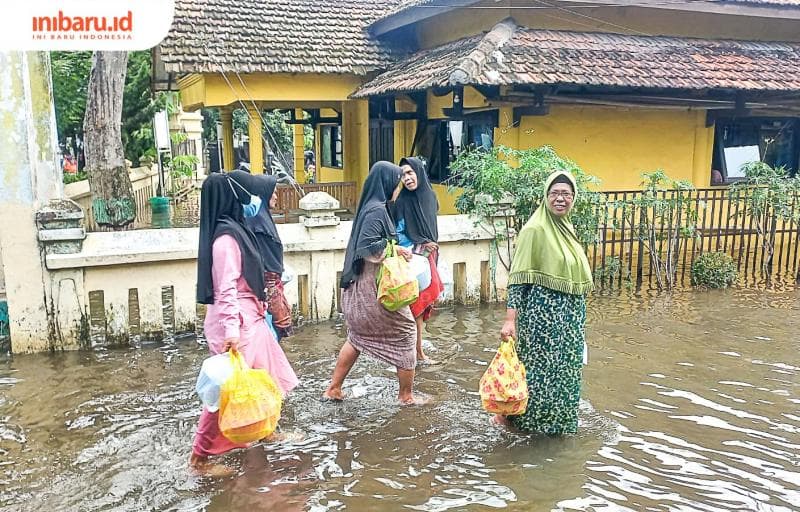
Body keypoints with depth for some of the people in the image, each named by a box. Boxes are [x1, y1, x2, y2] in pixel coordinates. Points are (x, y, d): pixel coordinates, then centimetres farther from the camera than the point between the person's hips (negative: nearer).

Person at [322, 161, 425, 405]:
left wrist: (394, 250, 8)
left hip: (362, 285, 9)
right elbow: (366, 248, -24)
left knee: (357, 336, 19)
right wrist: (397, 251, -15)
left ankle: (334, 388, 23)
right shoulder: (377, 210, -18)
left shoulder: (373, 207, 10)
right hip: (375, 286, -9)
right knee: (405, 331, 6)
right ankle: (406, 394, 16)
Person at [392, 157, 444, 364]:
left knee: (423, 305, 10)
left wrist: (432, 246, 8)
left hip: (429, 257, 6)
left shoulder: (430, 196, 6)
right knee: (417, 304, -2)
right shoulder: (402, 201, -11)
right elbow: (398, 234, -8)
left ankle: (417, 350, 21)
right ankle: (418, 352, 8)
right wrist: (419, 247, -13)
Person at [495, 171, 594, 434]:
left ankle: (555, 417, 31)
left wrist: (577, 316, 20)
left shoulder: (566, 228, 10)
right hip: (543, 312, -8)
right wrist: (510, 318, -23)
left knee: (563, 367, 15)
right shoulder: (535, 229, -14)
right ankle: (511, 411, 20)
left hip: (570, 314, 8)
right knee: (539, 366, 1)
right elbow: (518, 277, -17)